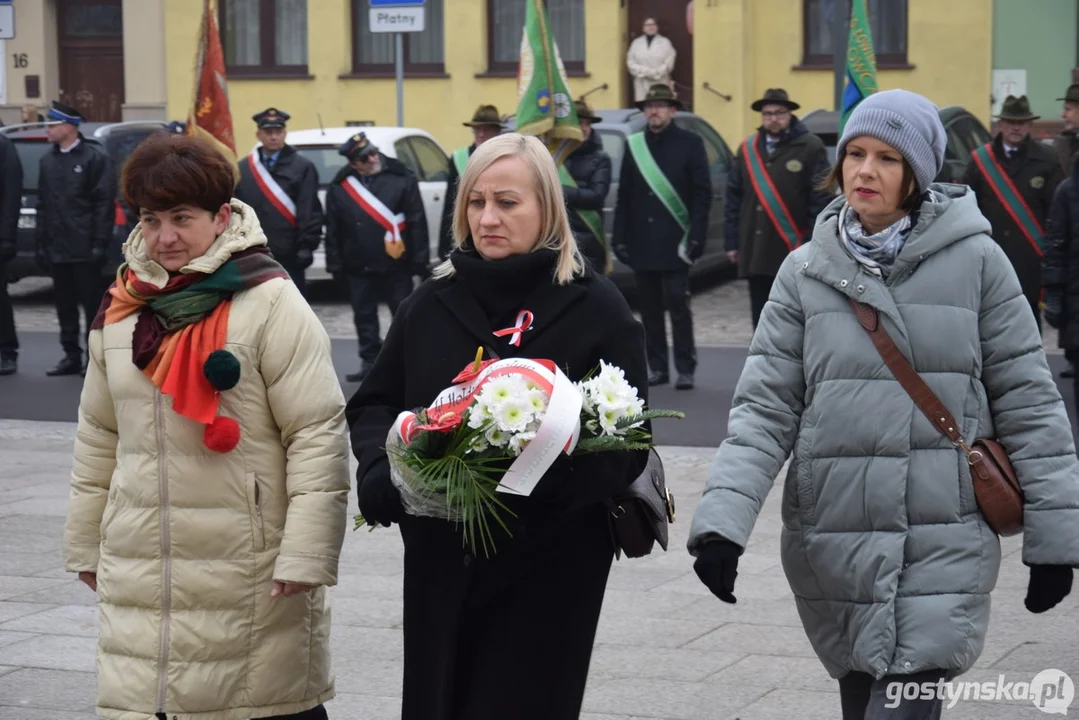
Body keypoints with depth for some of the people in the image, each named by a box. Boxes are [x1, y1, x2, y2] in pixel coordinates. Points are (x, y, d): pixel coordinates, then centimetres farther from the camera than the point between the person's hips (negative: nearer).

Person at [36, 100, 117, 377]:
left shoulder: (95, 158, -6)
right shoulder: (48, 160, 13)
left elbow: (104, 204, -9)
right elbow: (43, 205, 16)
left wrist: (99, 244, -14)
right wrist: (41, 243, 10)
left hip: (84, 249, -6)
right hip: (57, 249, 6)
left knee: (91, 303, 0)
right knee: (65, 305, 10)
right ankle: (72, 356, 17)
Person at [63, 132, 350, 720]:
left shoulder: (270, 303, -9)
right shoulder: (121, 307, 11)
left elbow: (319, 434, -12)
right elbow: (98, 438, 20)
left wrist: (306, 554, -17)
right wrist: (85, 542, 19)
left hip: (251, 569, -5)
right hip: (138, 572, 5)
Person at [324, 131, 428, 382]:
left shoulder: (401, 178, -5)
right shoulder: (339, 186, 1)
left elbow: (417, 221, -6)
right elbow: (333, 229, 6)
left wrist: (420, 260, -8)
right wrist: (336, 264, 4)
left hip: (396, 264, -2)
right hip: (358, 267, 2)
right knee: (364, 317, 11)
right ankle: (370, 362, 22)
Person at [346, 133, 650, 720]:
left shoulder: (597, 308, -4)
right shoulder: (432, 303, 7)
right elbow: (373, 406, 13)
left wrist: (552, 477, -27)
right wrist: (380, 471, -8)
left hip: (549, 568, -3)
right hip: (441, 561, 4)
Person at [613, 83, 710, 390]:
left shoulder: (690, 143, 1)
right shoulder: (634, 145, 11)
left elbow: (703, 194, -2)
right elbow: (623, 196, 12)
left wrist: (696, 237, -11)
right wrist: (620, 238, 4)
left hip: (674, 244, -4)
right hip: (642, 245, 4)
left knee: (678, 306, -6)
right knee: (650, 309, 6)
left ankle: (685, 369, -1)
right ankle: (658, 368, 13)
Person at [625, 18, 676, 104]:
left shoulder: (665, 43, 8)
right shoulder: (636, 43, 13)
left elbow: (668, 63, -1)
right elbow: (631, 63, 5)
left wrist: (655, 73, -12)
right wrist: (644, 72, -10)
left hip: (661, 83, -1)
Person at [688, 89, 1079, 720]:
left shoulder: (975, 261, -2)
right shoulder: (807, 271, 4)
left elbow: (1027, 403, 1)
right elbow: (765, 407, 1)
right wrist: (722, 520, -13)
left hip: (944, 547, -2)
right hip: (833, 543, 2)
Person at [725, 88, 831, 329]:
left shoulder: (810, 147, -3)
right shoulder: (748, 149, 11)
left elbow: (821, 198, -7)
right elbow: (734, 198, 11)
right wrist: (732, 242, 6)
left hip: (794, 251, -4)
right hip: (756, 252, 4)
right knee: (762, 322, 8)